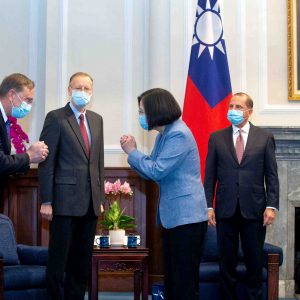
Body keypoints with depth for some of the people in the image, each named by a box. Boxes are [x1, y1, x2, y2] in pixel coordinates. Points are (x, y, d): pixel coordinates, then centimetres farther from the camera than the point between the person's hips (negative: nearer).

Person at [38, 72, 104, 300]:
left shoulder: (96, 119, 15)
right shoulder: (56, 118, -3)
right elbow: (47, 163, -7)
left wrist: (100, 197, 13)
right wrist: (46, 202, -12)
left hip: (90, 203, 6)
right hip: (66, 201, -6)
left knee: (83, 262, 10)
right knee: (59, 260, 0)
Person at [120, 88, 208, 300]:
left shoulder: (179, 135, -16)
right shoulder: (163, 135, 14)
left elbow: (156, 171, -20)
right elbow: (154, 172, 13)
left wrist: (132, 152, -7)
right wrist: (132, 151, 0)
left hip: (186, 217, -10)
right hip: (172, 216, 10)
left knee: (185, 282, -5)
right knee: (171, 278, 14)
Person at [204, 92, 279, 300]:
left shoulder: (265, 137, 4)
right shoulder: (216, 138, 6)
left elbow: (272, 175, 1)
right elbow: (210, 175, 5)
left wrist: (271, 206, -7)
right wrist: (209, 206, -2)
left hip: (254, 210, -1)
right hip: (226, 209, 1)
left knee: (255, 261, 7)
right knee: (227, 261, 8)